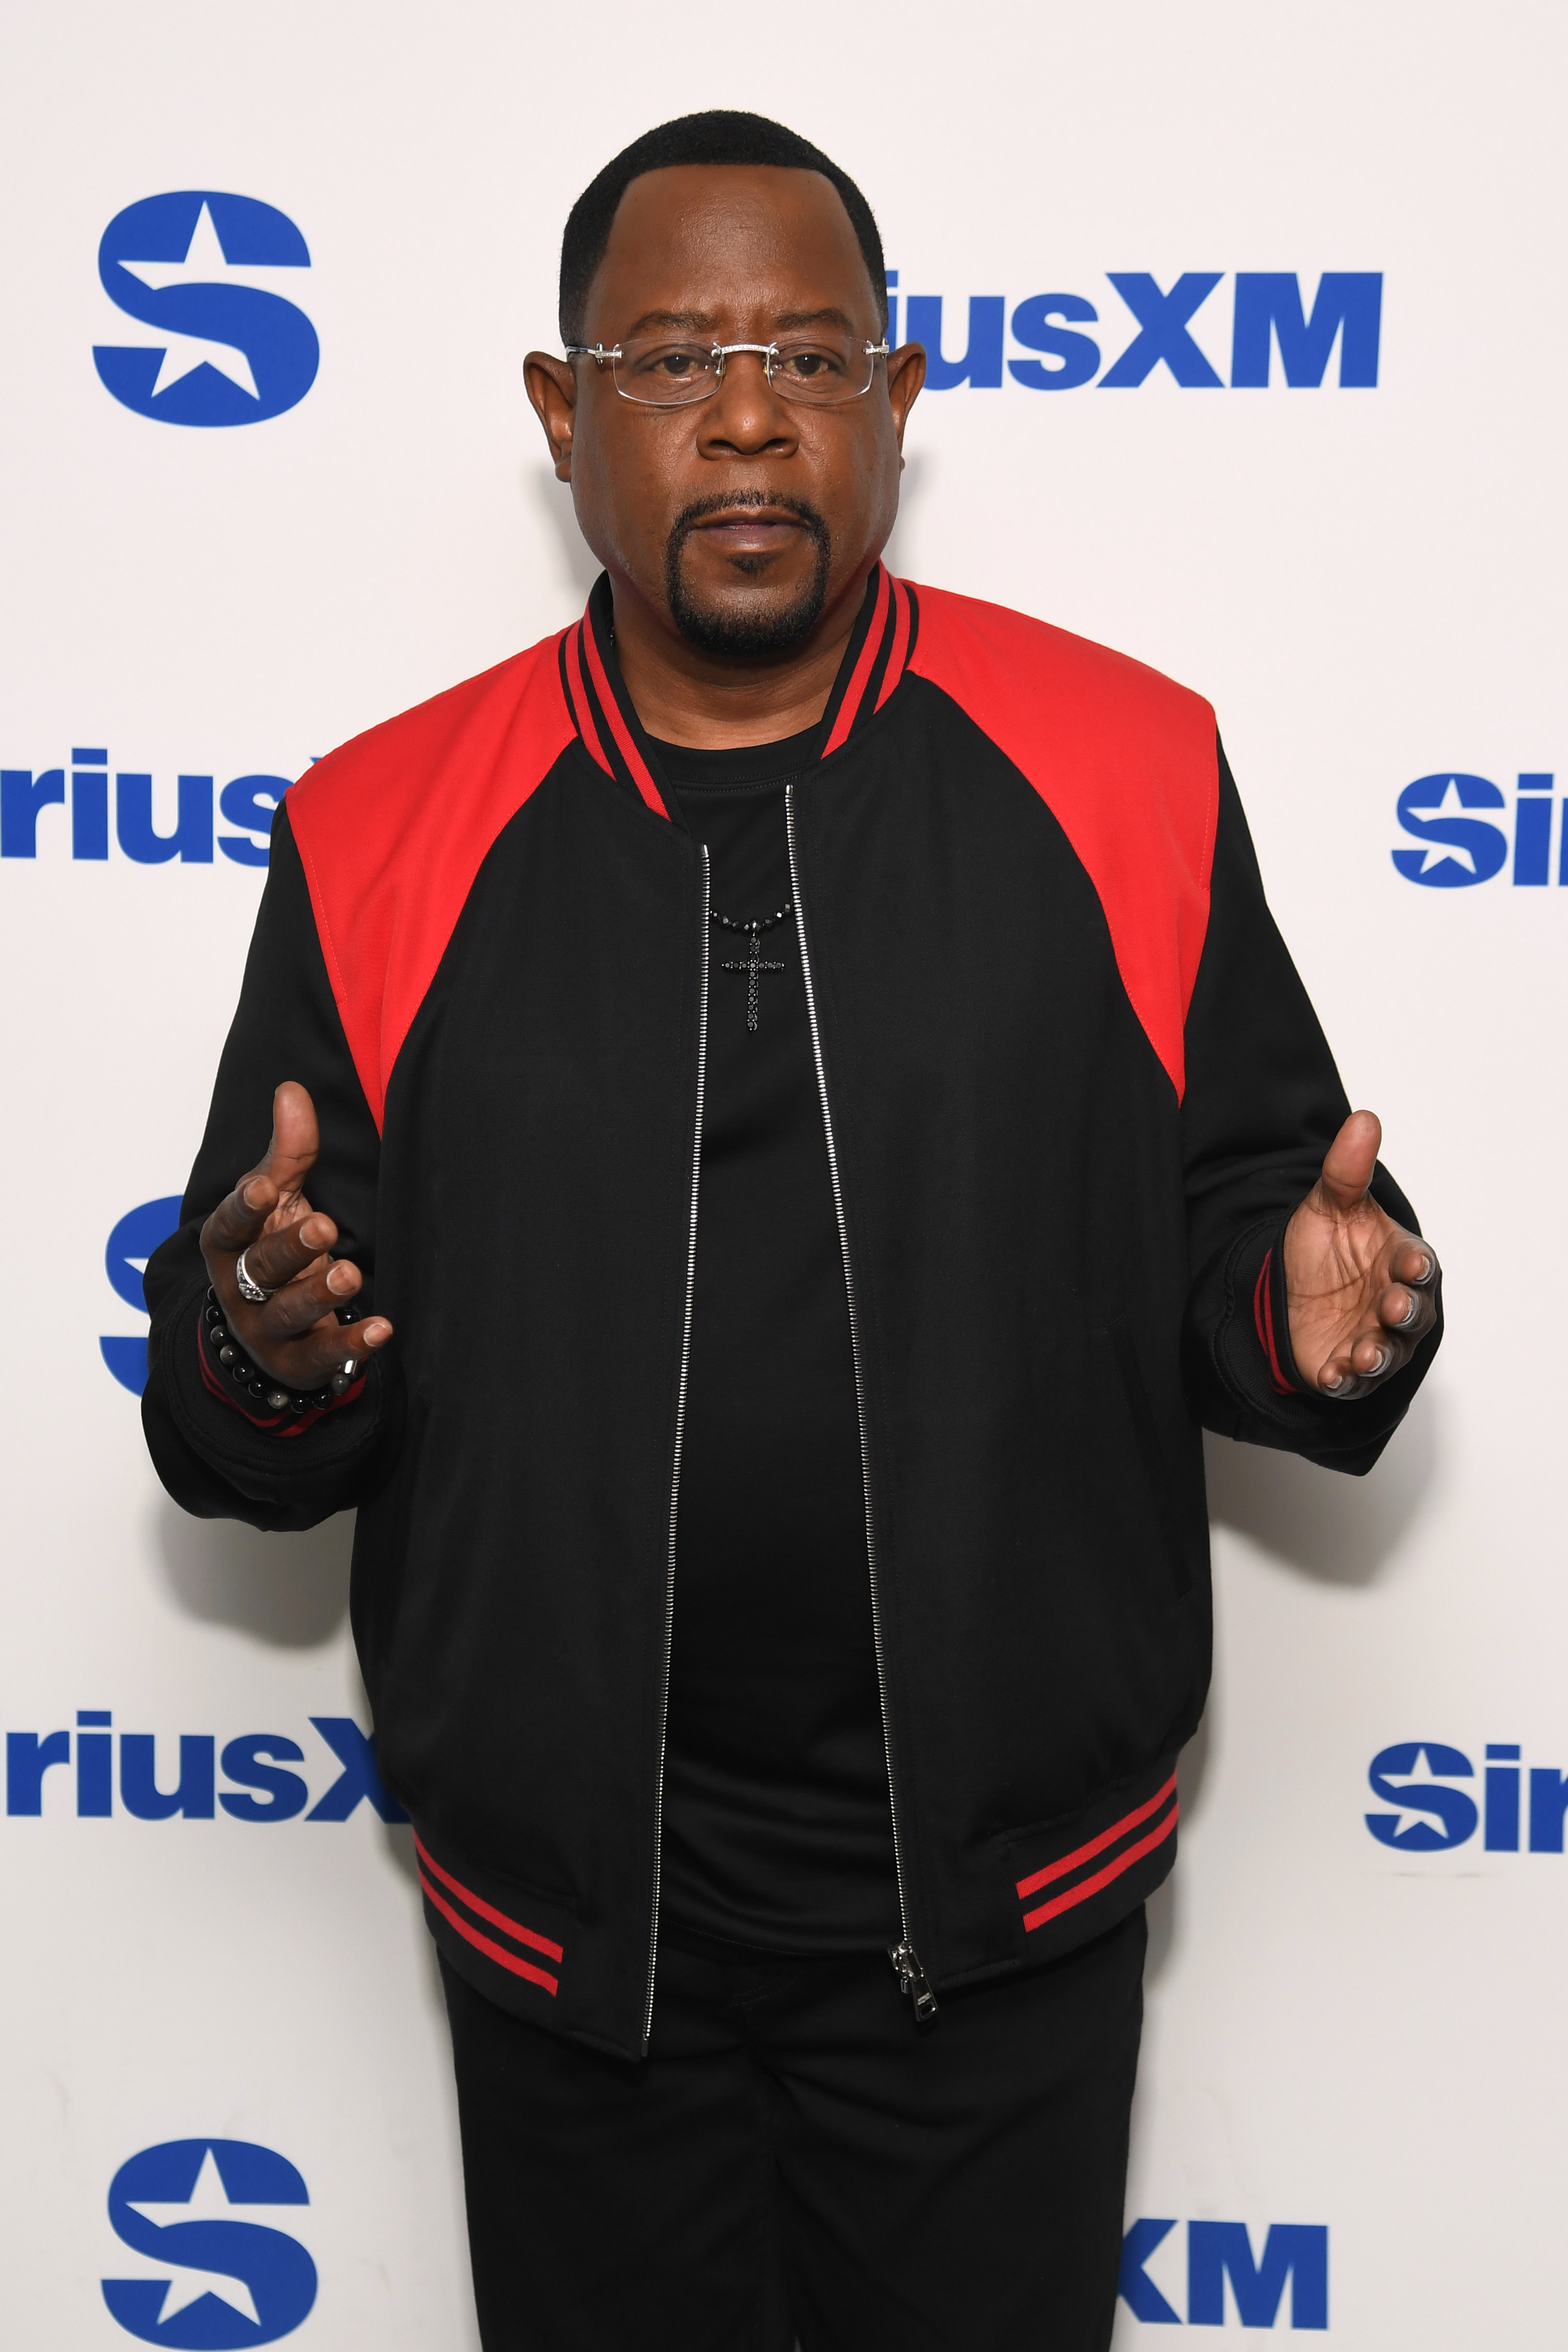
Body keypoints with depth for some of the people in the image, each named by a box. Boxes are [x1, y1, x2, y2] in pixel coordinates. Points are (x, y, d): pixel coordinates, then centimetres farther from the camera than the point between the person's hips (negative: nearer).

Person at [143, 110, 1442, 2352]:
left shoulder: (1120, 767, -3)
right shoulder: (383, 830, -2)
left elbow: (1240, 1216, 2)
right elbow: (246, 1416, 1)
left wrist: (1310, 1304, -20)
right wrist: (267, 1354, -21)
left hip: (1000, 1895, 0)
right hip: (569, 1905, 1)